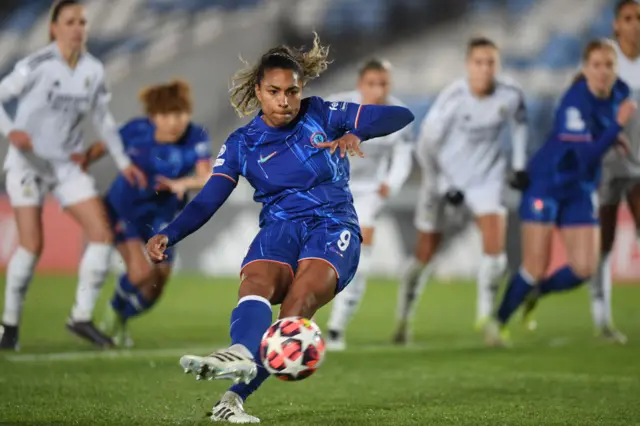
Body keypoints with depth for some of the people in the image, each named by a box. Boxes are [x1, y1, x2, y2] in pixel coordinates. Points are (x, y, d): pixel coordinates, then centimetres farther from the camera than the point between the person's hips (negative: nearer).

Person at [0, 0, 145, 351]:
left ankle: (81, 317, 2)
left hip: (67, 164, 5)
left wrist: (123, 162, 12)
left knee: (102, 234, -8)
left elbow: (103, 118, 14)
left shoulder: (93, 70, 1)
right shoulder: (37, 65, -14)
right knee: (32, 245, -13)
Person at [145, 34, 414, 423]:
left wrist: (356, 134, -19)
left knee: (299, 302, -32)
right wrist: (168, 236, -16)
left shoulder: (322, 115, 4)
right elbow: (206, 202, 1)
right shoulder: (242, 144, 8)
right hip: (280, 228, 2)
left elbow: (401, 116, 0)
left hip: (333, 227, -2)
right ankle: (241, 355, -65)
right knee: (256, 284, -35)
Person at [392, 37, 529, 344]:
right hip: (444, 176, -2)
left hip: (485, 177, 2)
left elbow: (519, 124, 11)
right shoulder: (453, 98, -23)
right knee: (426, 252, 5)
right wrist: (444, 187, -13)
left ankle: (485, 317, -3)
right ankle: (404, 318, 25)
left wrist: (519, 166, 6)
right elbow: (426, 147, -14)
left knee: (495, 243, -17)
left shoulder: (510, 96, -14)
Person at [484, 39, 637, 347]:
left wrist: (612, 138, 4)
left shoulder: (619, 93, -3)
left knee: (583, 269, -4)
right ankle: (498, 322, 17)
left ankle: (534, 293, 24)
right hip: (547, 182, -6)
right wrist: (618, 125, -40)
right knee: (536, 267, -6)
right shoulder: (576, 103, -26)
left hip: (580, 189, 6)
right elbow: (587, 156, -34)